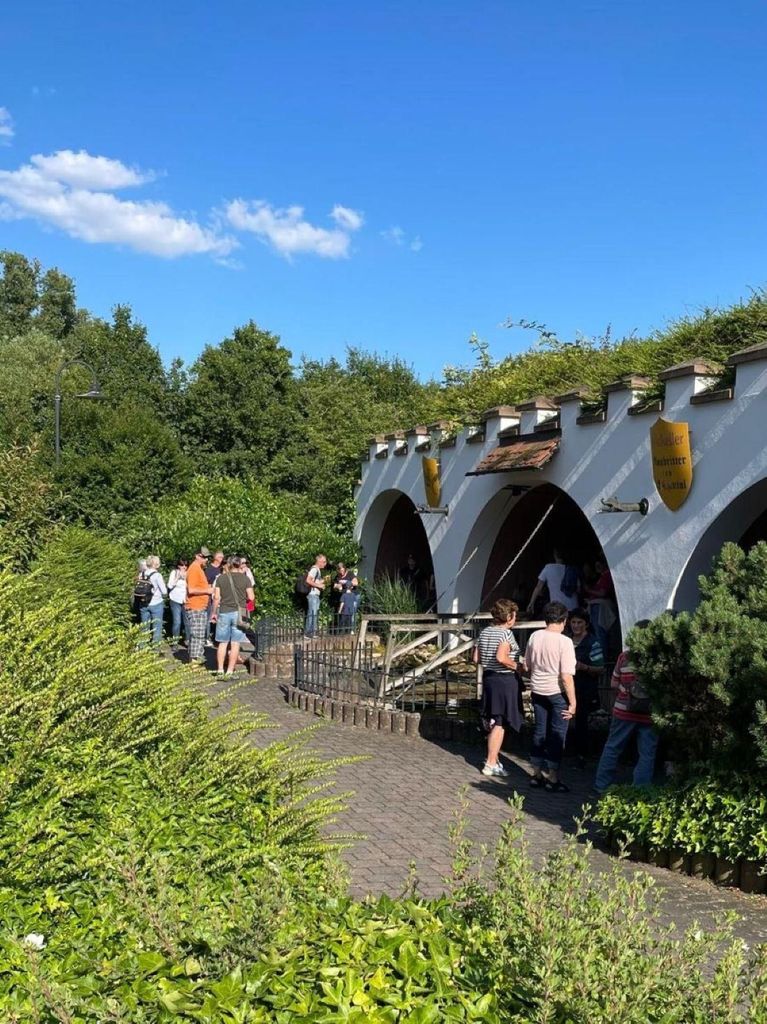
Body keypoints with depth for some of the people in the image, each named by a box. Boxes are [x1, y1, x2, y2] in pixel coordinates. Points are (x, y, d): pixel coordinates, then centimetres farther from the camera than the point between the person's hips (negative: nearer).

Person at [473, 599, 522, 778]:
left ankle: (493, 757, 29)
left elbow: (476, 659, 8)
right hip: (505, 680, -8)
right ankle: (491, 764, 1)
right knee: (500, 724, -1)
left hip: (488, 677, 8)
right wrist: (516, 665, -14)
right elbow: (501, 657, -28)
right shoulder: (506, 633, -15)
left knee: (493, 722, 19)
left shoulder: (484, 632, 8)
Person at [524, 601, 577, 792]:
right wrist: (573, 701, -14)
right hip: (557, 692, -5)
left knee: (539, 731, 15)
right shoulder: (564, 642, -17)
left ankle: (537, 774, 23)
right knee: (557, 735, 5)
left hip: (538, 691, 5)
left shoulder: (535, 637, -1)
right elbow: (567, 676, -20)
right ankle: (552, 778, 9)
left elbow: (527, 666, 10)